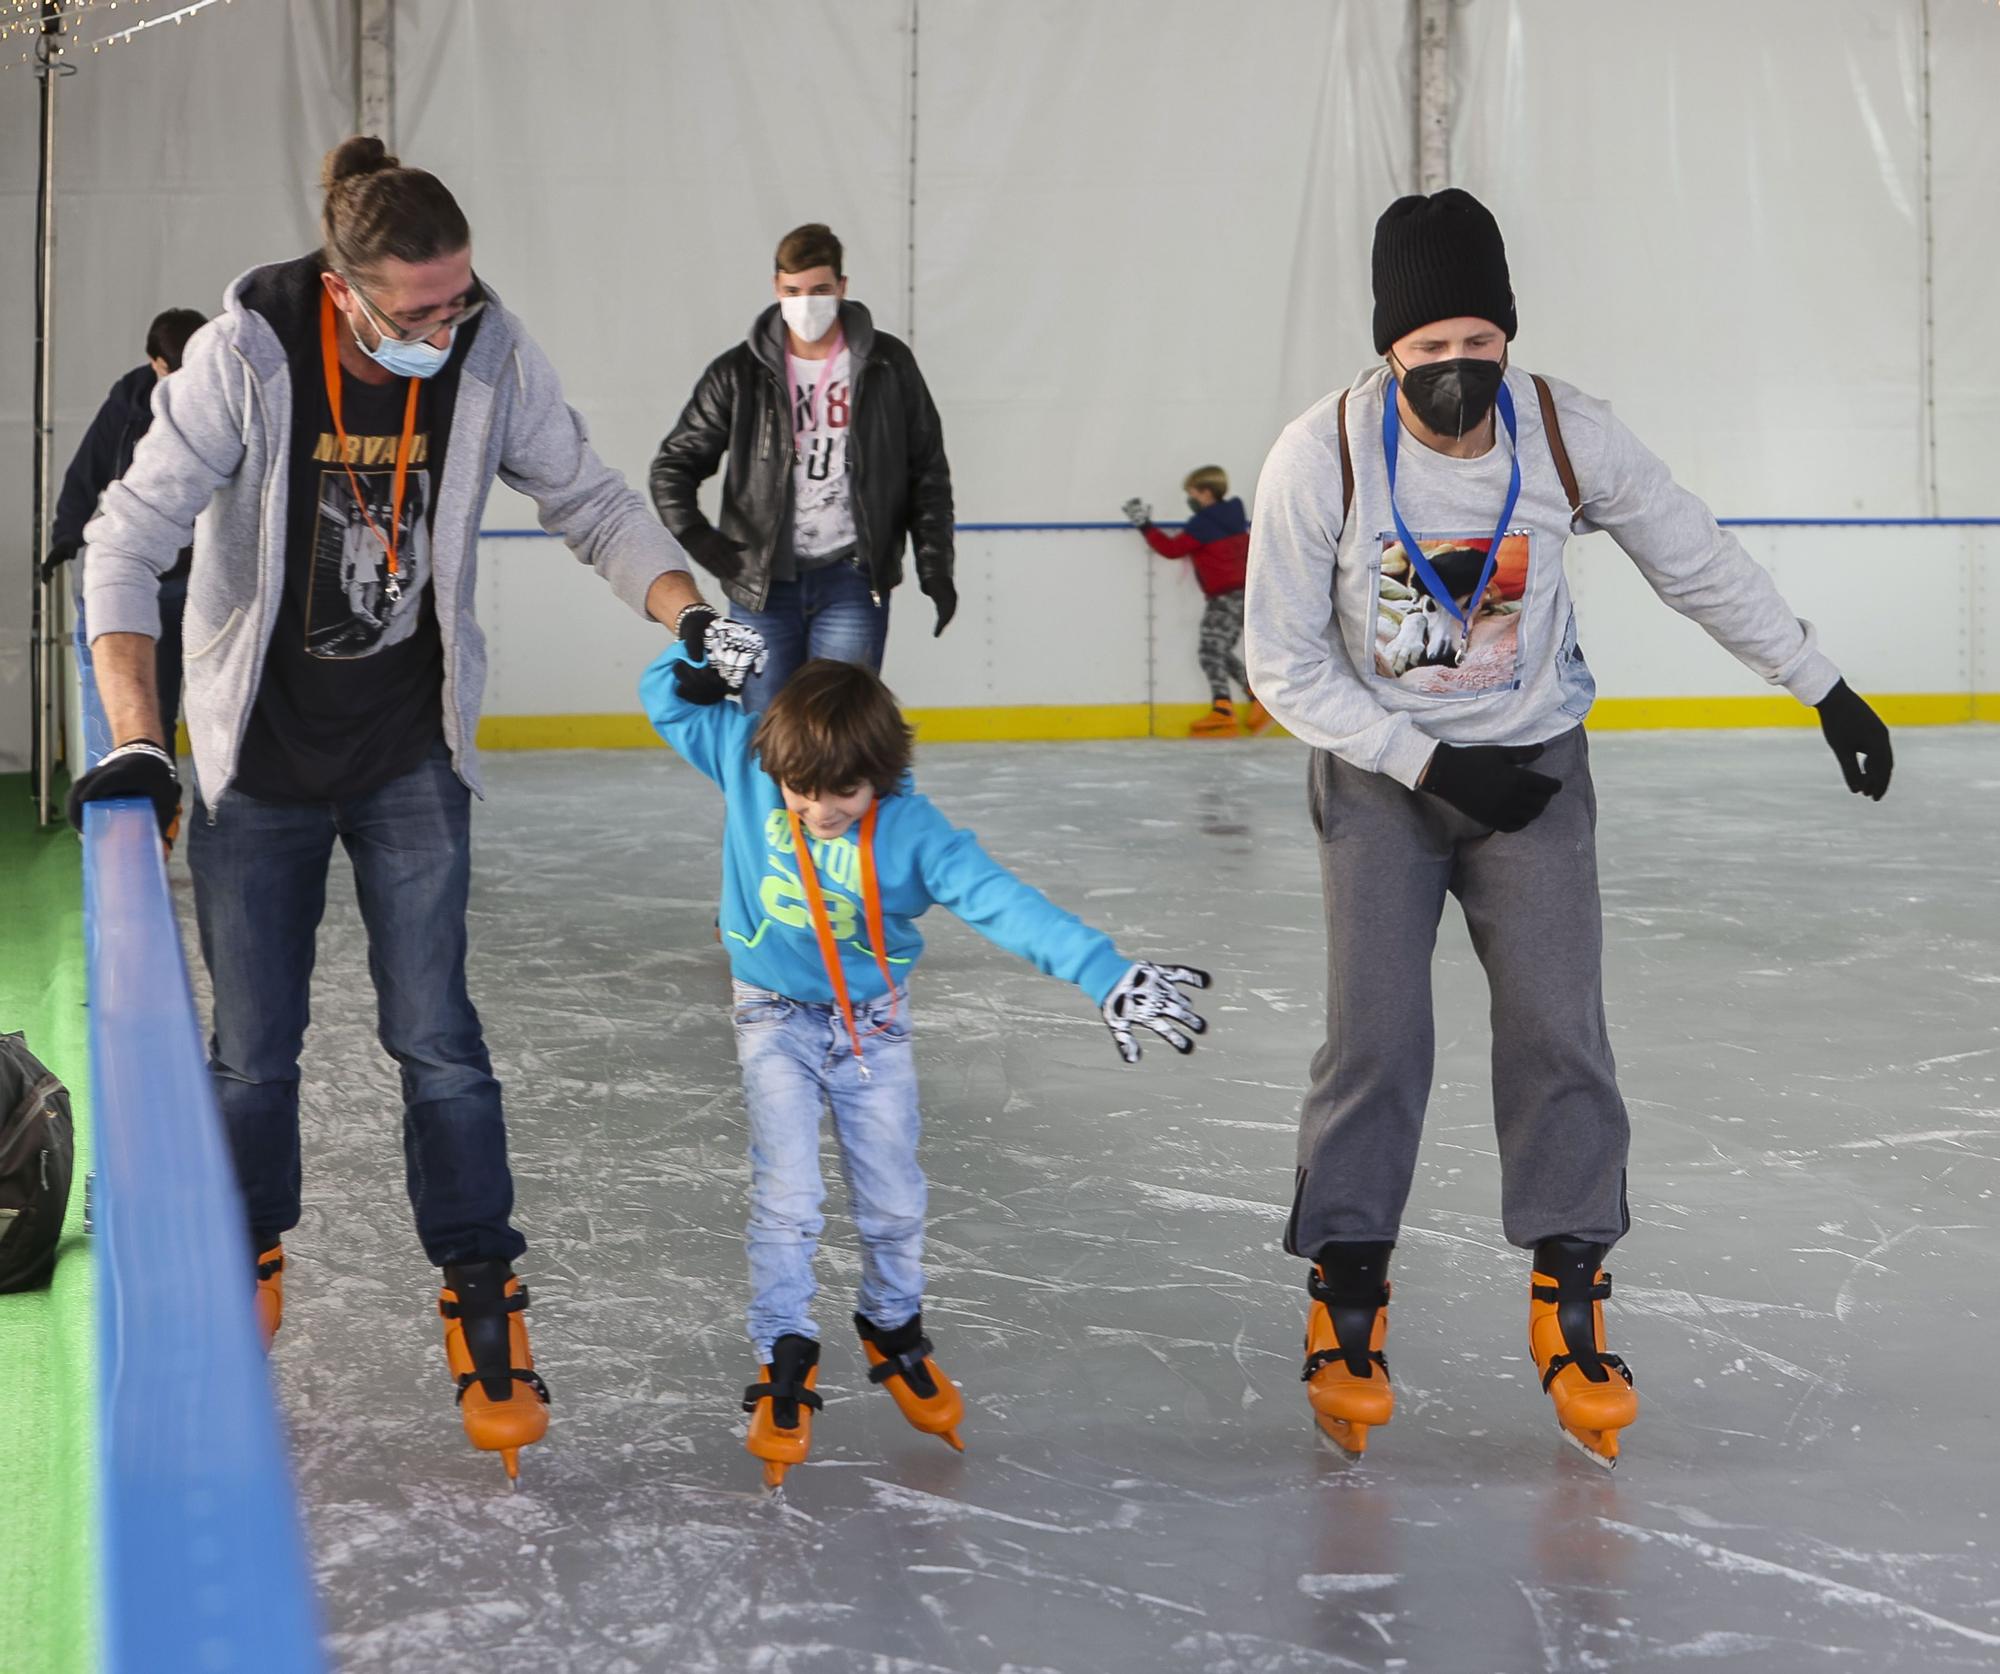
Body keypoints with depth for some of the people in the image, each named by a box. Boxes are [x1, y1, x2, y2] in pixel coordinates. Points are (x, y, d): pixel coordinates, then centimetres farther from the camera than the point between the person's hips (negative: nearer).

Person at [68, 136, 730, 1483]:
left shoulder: (492, 356, -13)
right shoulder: (247, 357, -20)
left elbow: (591, 502, 0)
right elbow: (130, 540, -18)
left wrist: (691, 619, -17)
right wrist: (137, 741, -26)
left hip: (412, 758, 1)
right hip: (260, 760, -1)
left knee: (435, 1035, -3)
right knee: (254, 1050, 8)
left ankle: (484, 1301, 10)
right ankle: (250, 1258, 33)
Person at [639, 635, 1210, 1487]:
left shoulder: (912, 832, -24)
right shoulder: (746, 761, -18)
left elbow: (1005, 902, -31)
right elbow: (664, 699, -5)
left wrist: (1107, 975, -40)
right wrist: (704, 653, -25)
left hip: (872, 1025, 0)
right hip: (777, 1020, 0)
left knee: (893, 1200, 11)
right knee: (786, 1197, -8)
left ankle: (894, 1329, 37)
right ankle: (784, 1361, 10)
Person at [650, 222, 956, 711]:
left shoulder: (888, 365, 1)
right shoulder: (740, 373, 1)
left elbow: (928, 473, 8)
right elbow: (674, 464, 7)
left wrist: (934, 566, 2)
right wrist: (693, 536, -10)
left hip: (852, 580, -1)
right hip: (763, 585, 1)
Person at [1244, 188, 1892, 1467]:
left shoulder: (1569, 436, -16)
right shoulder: (1321, 459, -21)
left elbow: (1704, 567, -2)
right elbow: (1286, 664, -13)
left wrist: (1831, 693, 2)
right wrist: (1432, 766, -17)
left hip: (1534, 766, 1)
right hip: (1380, 772, -1)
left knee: (1559, 1032, -5)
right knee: (1375, 1039, -7)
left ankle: (1571, 1302, 10)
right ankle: (1348, 1298, 11)